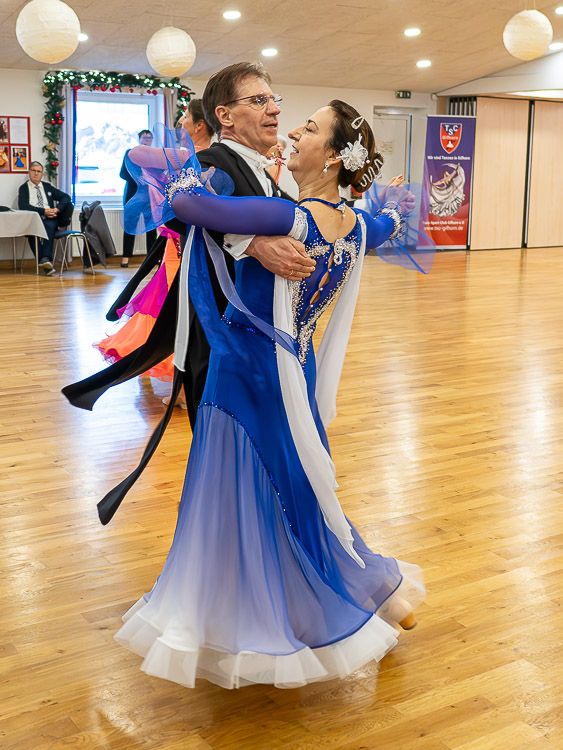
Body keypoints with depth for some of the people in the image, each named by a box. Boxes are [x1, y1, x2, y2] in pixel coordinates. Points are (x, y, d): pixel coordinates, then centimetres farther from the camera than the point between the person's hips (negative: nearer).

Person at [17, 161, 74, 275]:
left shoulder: (48, 186, 20)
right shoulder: (23, 188, 11)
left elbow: (66, 197, 10)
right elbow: (23, 207, -6)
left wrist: (57, 209, -10)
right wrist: (43, 211, -16)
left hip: (50, 220, 2)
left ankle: (45, 259, -35)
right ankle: (47, 261, -39)